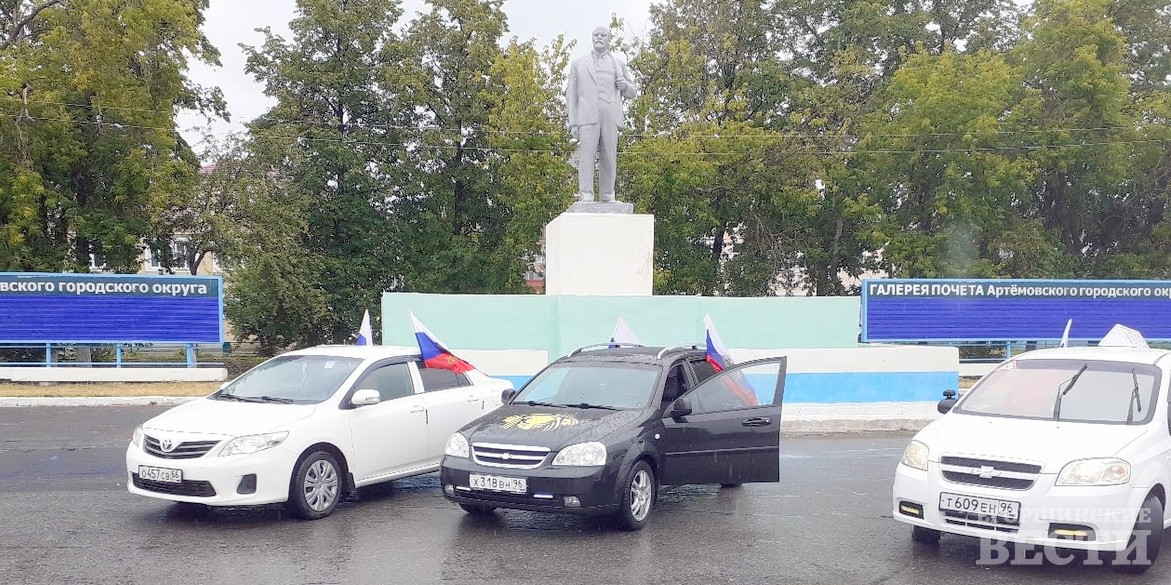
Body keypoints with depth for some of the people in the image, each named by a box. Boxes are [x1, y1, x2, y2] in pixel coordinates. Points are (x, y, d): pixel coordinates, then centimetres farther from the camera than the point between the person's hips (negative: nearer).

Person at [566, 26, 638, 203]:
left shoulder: (619, 64, 20)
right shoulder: (578, 63, 17)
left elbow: (632, 93, 21)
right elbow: (571, 94, 12)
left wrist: (626, 85, -3)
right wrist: (573, 123, 3)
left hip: (610, 119, 1)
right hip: (587, 117, -1)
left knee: (609, 158, 0)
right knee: (586, 157, -11)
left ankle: (608, 197, 5)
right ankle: (586, 197, -15)